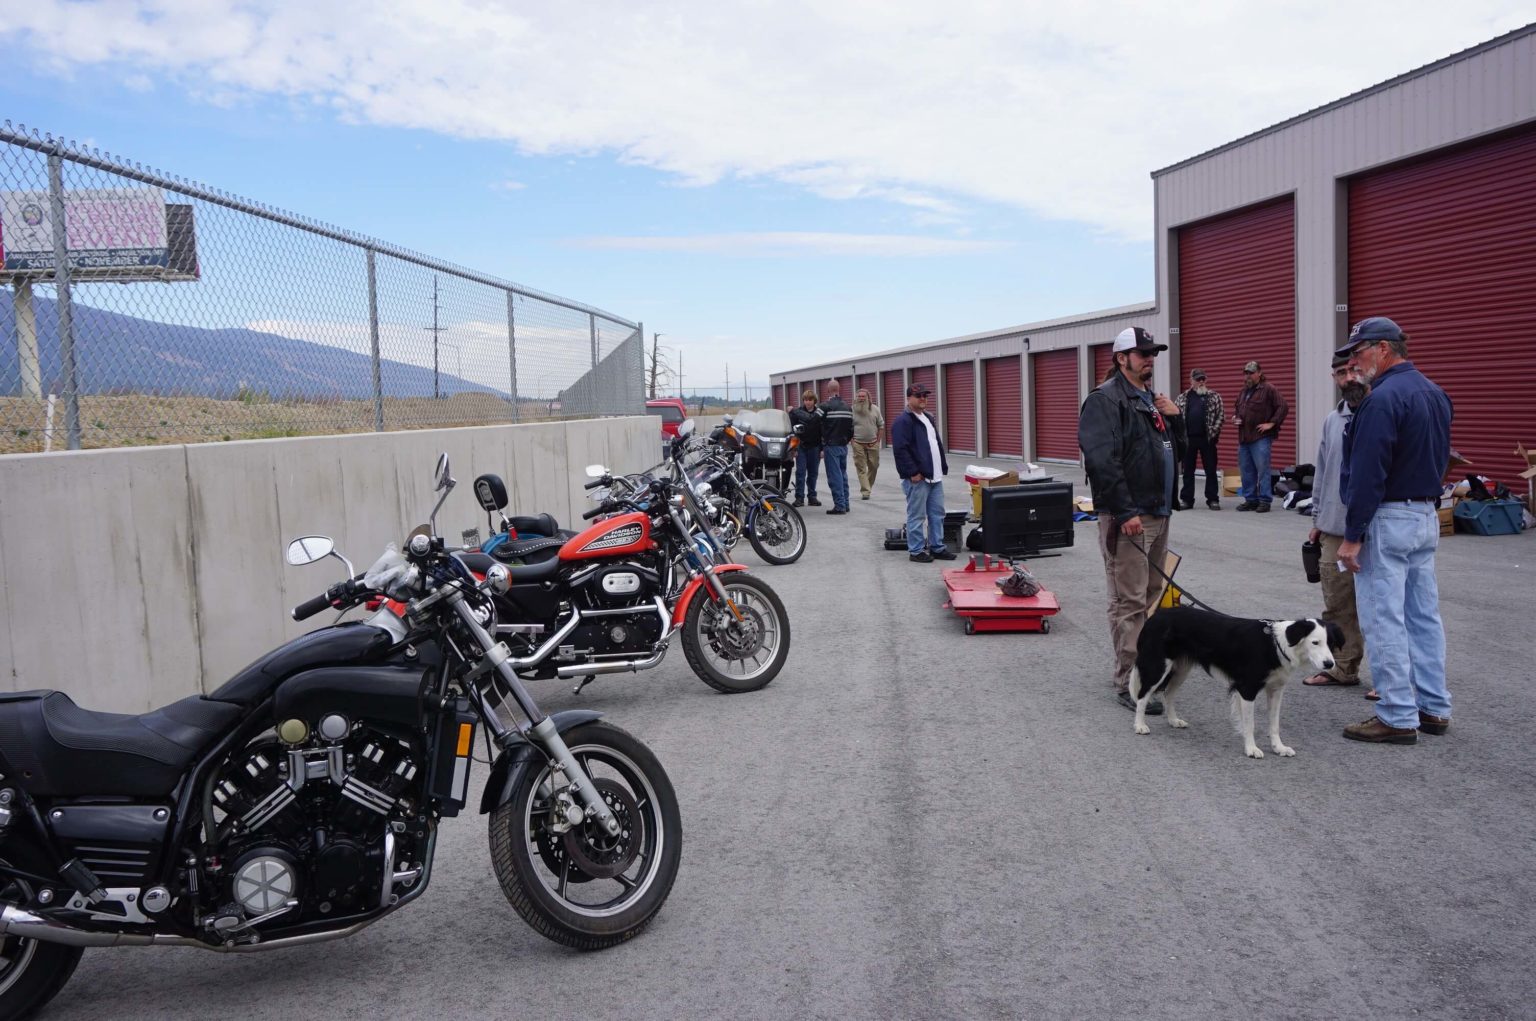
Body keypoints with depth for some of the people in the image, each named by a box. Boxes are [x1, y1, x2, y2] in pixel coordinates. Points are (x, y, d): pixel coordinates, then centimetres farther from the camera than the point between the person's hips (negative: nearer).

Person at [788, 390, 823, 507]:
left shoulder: (819, 414, 4)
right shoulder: (796, 413, 1)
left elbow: (823, 432, 5)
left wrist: (822, 449, 0)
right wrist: (793, 448, -7)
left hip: (814, 448, 2)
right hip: (801, 447, -2)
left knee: (813, 473, 8)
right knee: (800, 472, -3)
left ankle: (812, 496, 16)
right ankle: (799, 498, -1)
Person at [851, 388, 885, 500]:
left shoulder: (875, 409, 3)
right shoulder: (852, 410, -3)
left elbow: (881, 425, 8)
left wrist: (878, 440, 2)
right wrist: (852, 441, -6)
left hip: (873, 444, 2)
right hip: (858, 444, -2)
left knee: (874, 466, 7)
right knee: (861, 468, -5)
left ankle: (868, 486, 27)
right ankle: (865, 492, -7)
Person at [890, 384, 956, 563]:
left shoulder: (929, 418, 18)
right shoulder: (903, 422, -11)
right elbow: (900, 450, -18)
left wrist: (943, 467, 18)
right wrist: (913, 472, -20)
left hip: (935, 477, 9)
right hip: (917, 478, -9)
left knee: (937, 514, 12)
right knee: (917, 516, -2)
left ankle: (937, 548, 21)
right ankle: (916, 551, 5)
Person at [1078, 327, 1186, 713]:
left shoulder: (1152, 399, 19)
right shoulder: (1106, 399, -10)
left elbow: (1178, 452, 24)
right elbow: (1102, 460, -21)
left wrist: (1174, 417, 6)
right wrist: (1126, 512, -23)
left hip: (1157, 513, 9)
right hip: (1128, 518, -9)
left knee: (1151, 595, 16)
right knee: (1129, 602, -7)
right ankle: (1129, 685, -3)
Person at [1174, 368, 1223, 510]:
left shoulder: (1214, 397, 5)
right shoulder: (1182, 398, 9)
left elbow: (1220, 416, 1)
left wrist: (1213, 432, -10)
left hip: (1207, 438, -1)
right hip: (1188, 438, 1)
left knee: (1211, 470, 2)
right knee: (1188, 470, 7)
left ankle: (1213, 499, 9)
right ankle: (1186, 499, 13)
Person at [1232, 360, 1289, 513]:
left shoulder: (1268, 389, -4)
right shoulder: (1244, 391, 19)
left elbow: (1283, 407, -10)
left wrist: (1271, 423, -14)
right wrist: (1235, 418, 14)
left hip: (1261, 438, -8)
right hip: (1243, 438, 8)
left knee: (1262, 470, -6)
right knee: (1246, 471, 10)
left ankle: (1265, 500, -1)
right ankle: (1250, 499, 17)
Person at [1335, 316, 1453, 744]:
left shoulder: (1383, 399, -18)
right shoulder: (1436, 394, 12)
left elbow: (1367, 475, -20)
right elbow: (1439, 459, 19)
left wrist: (1352, 536, -17)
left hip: (1388, 519, -9)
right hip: (1427, 516, 10)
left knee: (1384, 621, -4)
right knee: (1424, 616, 14)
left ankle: (1398, 717, 1)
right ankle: (1433, 708, 21)